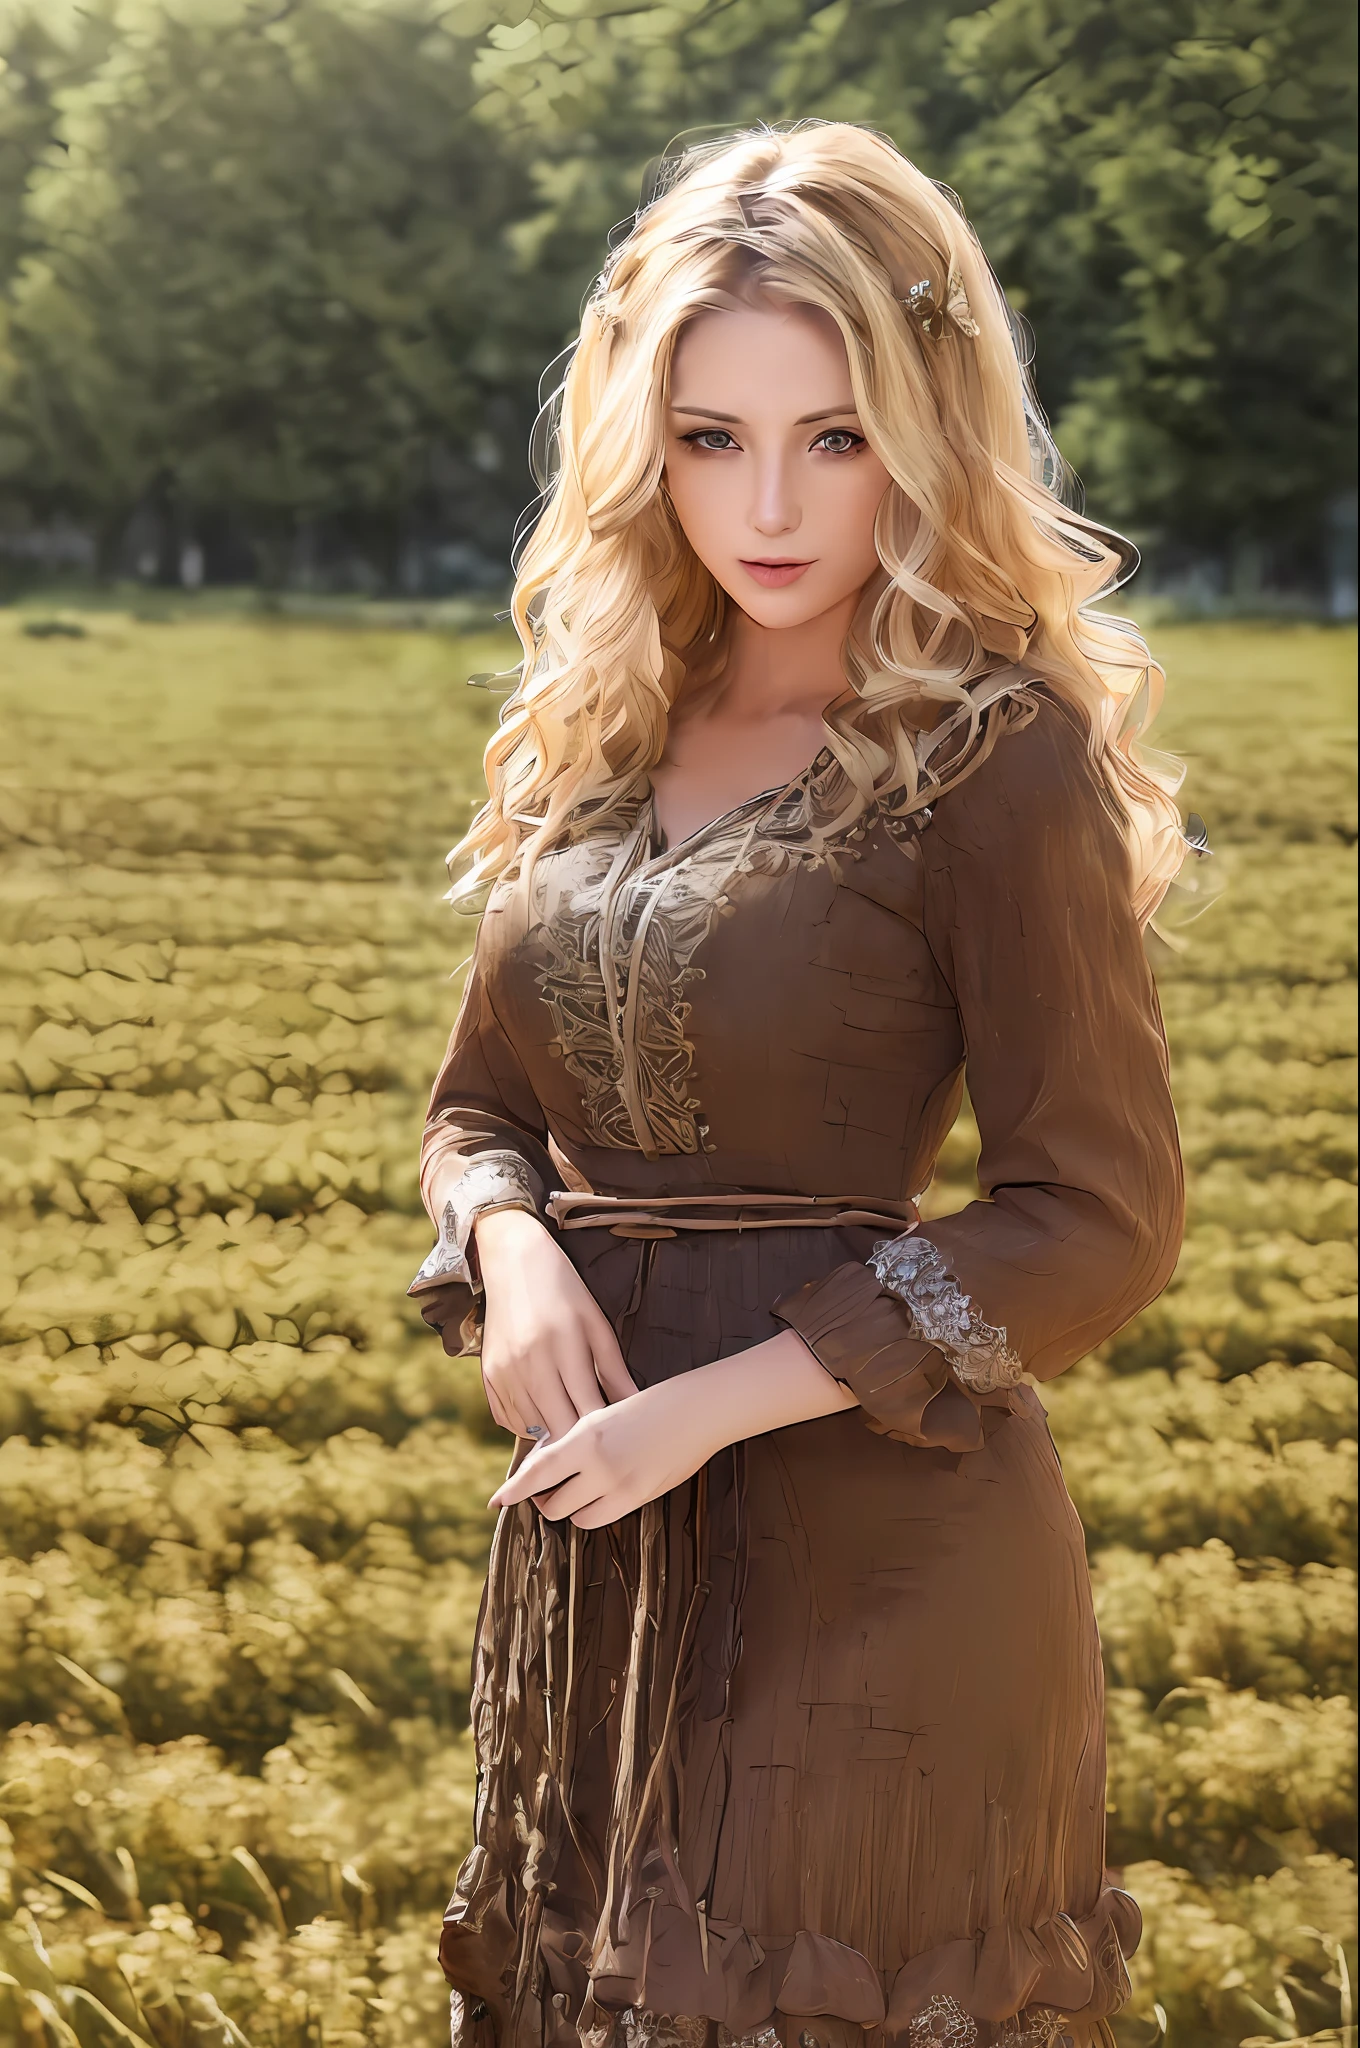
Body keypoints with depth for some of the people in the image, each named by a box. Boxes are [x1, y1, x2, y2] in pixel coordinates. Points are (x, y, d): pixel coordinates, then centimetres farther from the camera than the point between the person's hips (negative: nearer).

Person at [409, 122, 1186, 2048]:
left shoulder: (993, 752, -12)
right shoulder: (606, 728, 7)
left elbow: (1099, 1221, -14)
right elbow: (482, 1099, 15)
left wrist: (715, 1402, -18)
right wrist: (511, 1246, -8)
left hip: (875, 1524, -6)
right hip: (599, 1536, 6)